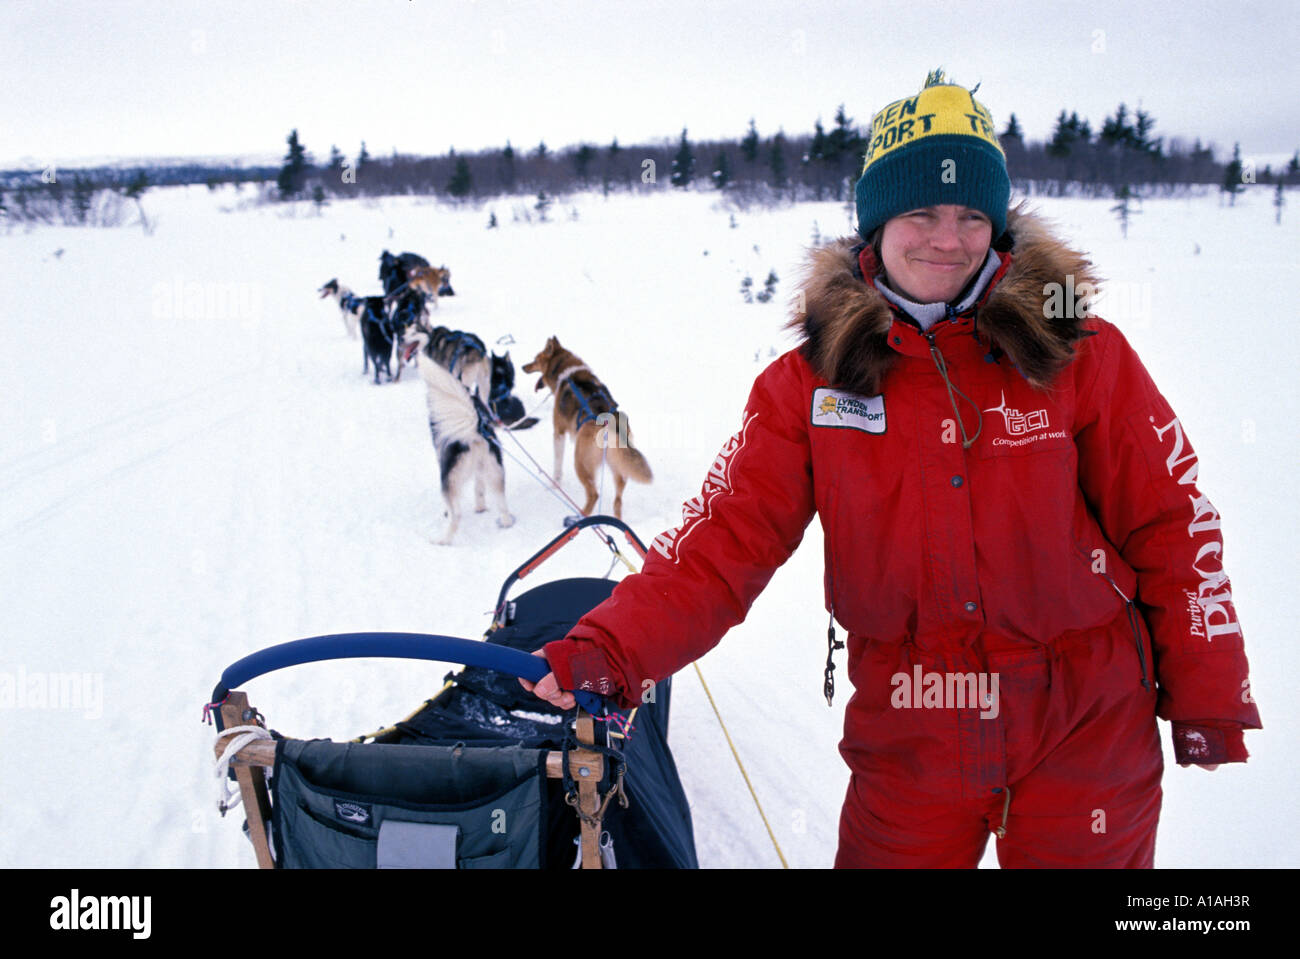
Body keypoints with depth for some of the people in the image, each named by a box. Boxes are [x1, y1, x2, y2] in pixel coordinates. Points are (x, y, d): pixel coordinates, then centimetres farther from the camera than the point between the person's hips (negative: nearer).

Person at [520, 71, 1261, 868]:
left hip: (1085, 739, 0)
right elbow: (726, 541, -9)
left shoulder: (1080, 355, -6)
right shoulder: (811, 384, -4)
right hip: (908, 747, 1)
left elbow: (1171, 522, 0)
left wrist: (1210, 700, 3)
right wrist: (610, 652, -23)